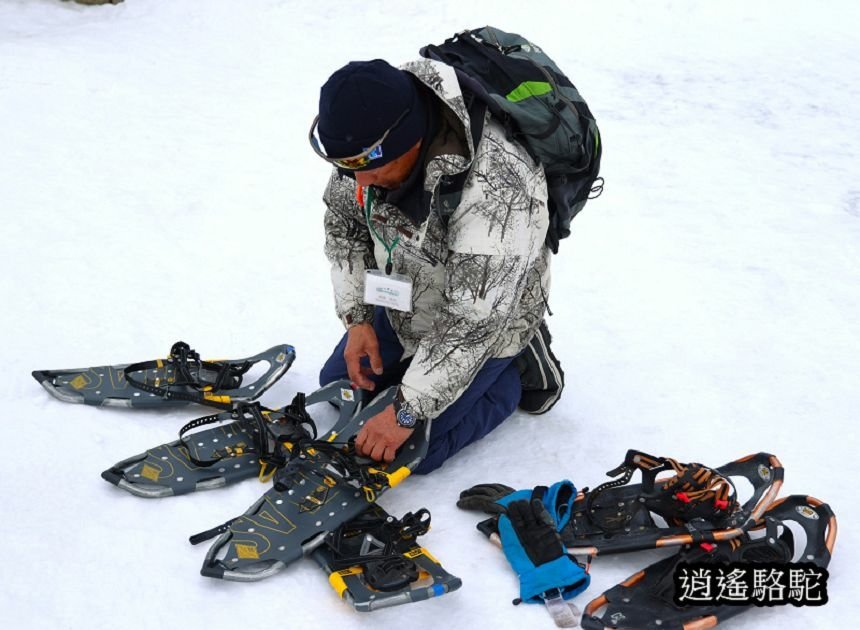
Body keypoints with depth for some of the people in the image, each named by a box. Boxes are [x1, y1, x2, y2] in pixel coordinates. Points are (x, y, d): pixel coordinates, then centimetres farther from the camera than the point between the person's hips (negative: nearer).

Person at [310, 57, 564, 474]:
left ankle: (520, 367, 11)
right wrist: (357, 317, -8)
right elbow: (343, 220, -2)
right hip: (403, 299, 7)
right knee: (339, 386, 18)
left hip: (488, 323, -7)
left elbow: (473, 320, -36)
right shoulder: (368, 137, -22)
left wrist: (407, 412, -30)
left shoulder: (497, 190, -43)